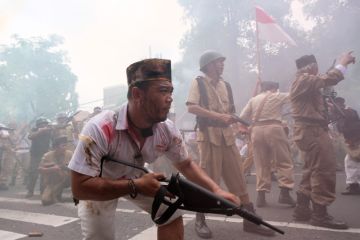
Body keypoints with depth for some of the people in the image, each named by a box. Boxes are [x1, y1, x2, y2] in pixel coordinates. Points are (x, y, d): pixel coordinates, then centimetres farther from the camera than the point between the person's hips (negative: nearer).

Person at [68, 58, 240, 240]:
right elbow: (80, 188, -37)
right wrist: (135, 186, -42)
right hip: (98, 187, -3)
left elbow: (186, 165, -8)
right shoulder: (99, 129, -39)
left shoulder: (167, 130, -24)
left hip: (135, 180, 4)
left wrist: (216, 190, -22)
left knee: (172, 214, -1)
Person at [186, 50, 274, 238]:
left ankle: (250, 220, 15)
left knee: (237, 177, 6)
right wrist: (217, 116, -19)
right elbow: (191, 107, -12)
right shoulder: (198, 82, 0)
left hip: (227, 135, 6)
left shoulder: (225, 85, 18)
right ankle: (200, 220, 14)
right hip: (208, 135, -6)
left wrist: (232, 118, -1)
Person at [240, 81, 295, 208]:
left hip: (257, 130, 4)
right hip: (274, 128, -4)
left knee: (261, 164, 9)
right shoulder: (278, 96, 7)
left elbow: (242, 117, 8)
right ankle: (284, 192, -1)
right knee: (284, 162, 6)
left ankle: (261, 195, 8)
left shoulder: (253, 100, 14)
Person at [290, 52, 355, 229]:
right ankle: (320, 214, -6)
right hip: (312, 130, -11)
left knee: (312, 170, 14)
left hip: (309, 130, 11)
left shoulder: (302, 82, 24)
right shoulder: (304, 80, -10)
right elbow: (327, 80, -21)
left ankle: (302, 209, 19)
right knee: (325, 170, -10)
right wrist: (343, 63, -6)